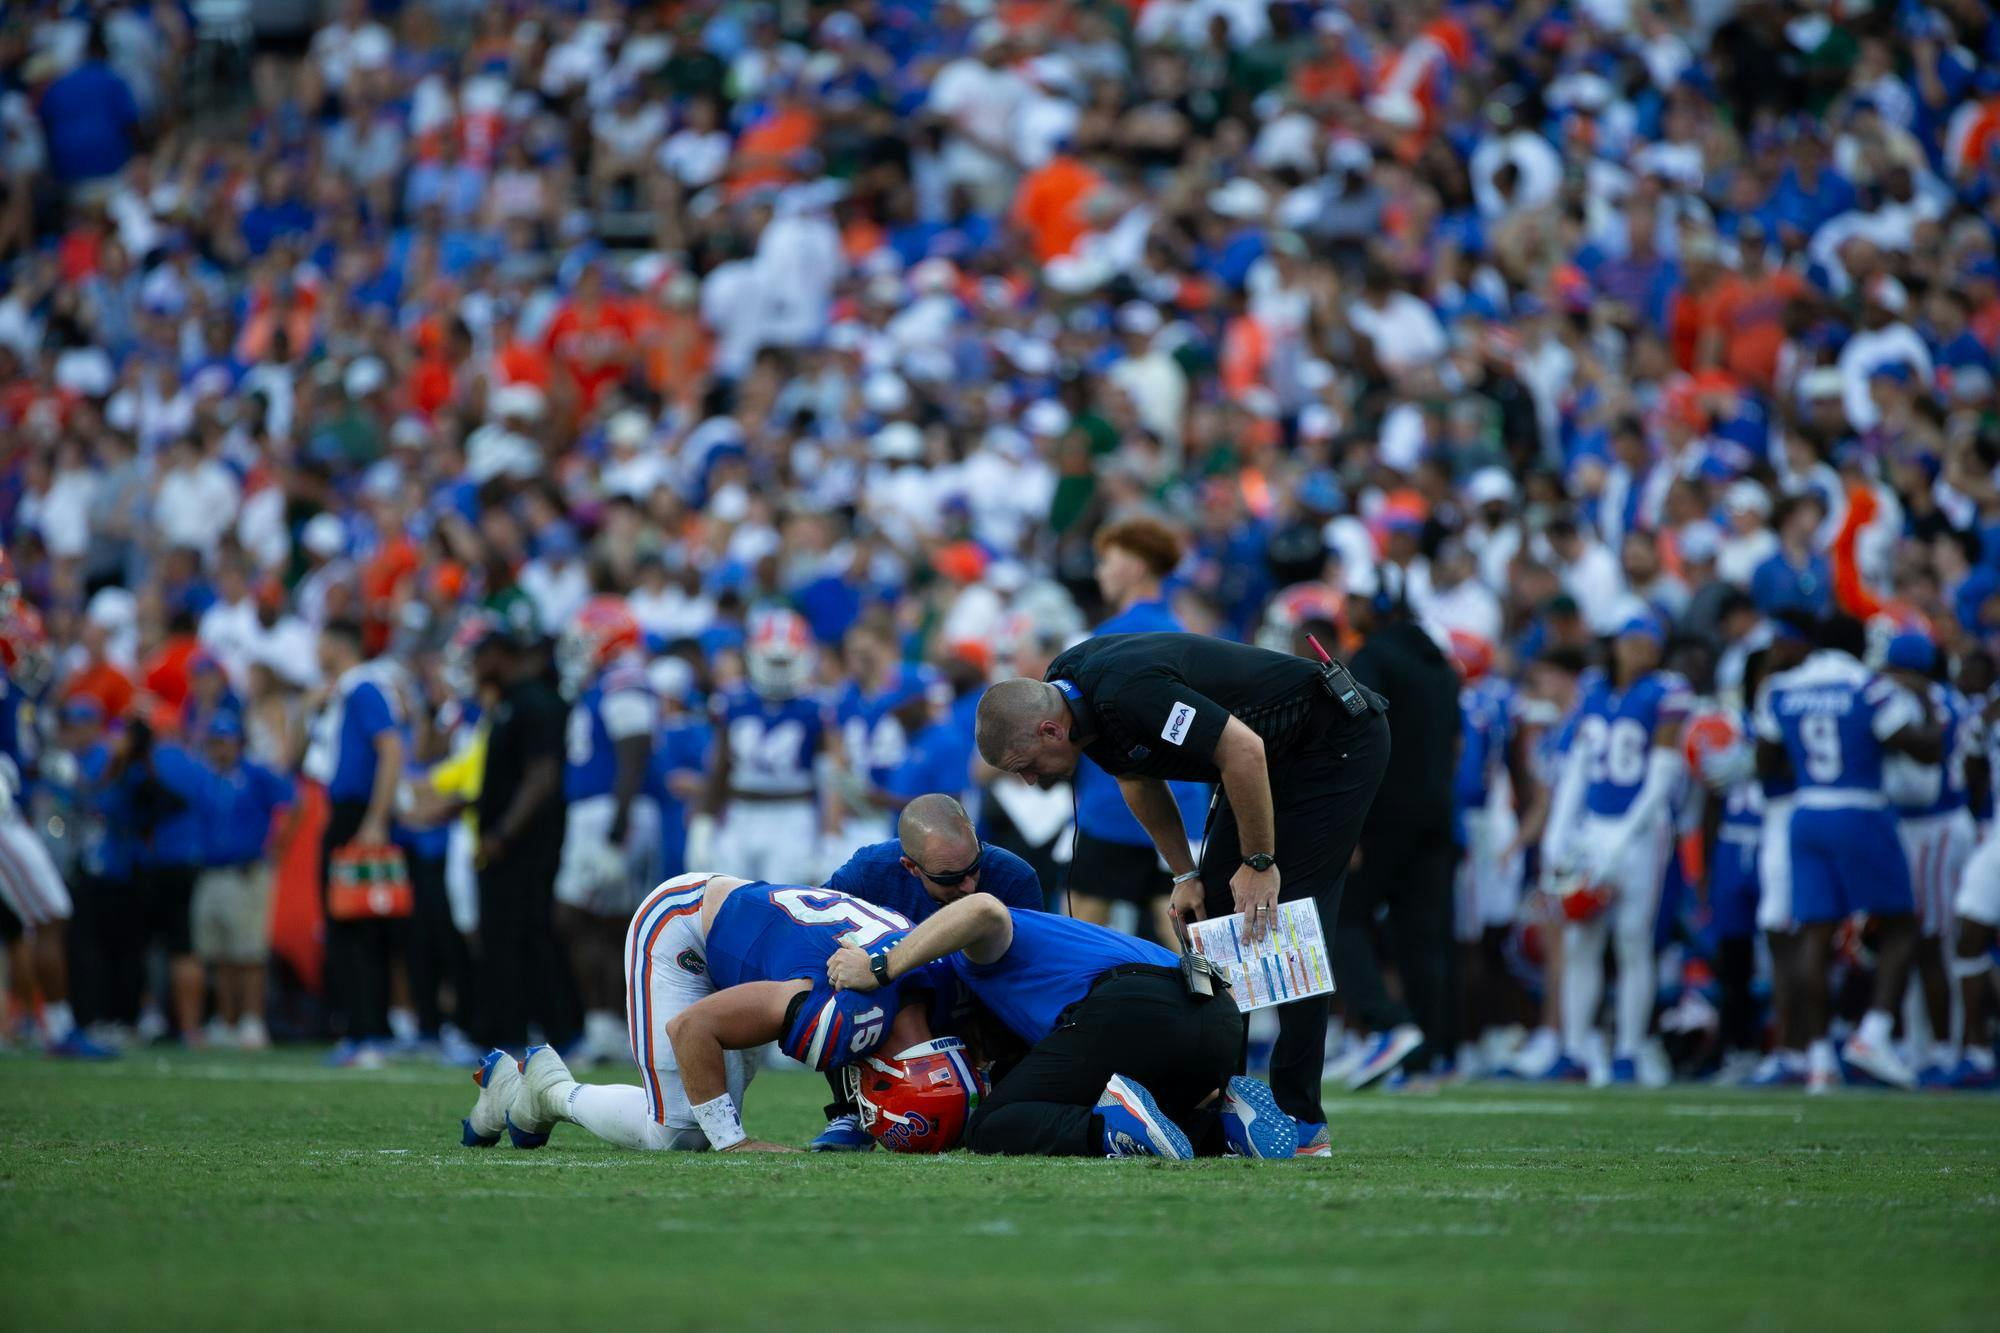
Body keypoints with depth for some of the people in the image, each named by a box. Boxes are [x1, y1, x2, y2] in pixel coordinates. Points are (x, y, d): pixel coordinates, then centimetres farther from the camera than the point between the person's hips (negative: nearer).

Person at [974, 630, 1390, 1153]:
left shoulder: (1125, 694, -34)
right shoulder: (1063, 686, -5)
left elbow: (1244, 750, -31)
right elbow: (1140, 780, 11)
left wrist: (1259, 864, -22)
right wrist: (1185, 875, 6)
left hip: (1340, 738, -9)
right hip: (1275, 753, 9)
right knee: (1214, 911, 5)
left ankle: (1300, 1118, -10)